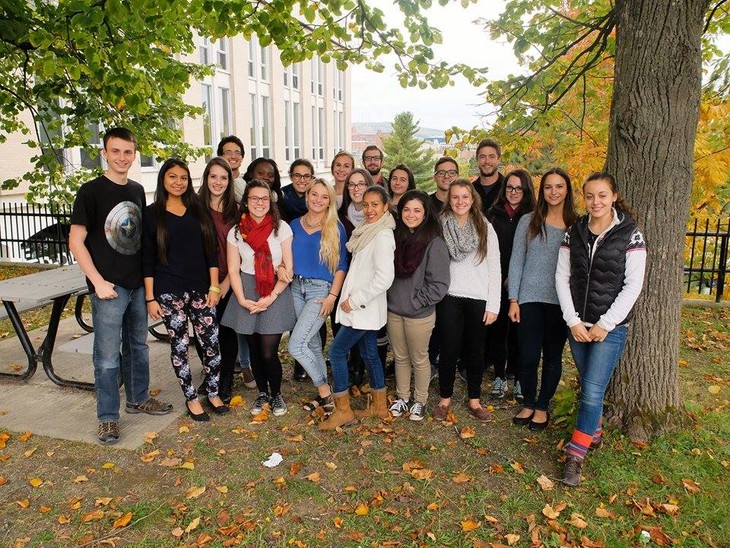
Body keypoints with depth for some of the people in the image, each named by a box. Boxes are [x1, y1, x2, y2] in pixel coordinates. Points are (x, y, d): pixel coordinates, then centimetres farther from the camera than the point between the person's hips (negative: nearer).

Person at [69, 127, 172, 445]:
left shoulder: (137, 191, 9)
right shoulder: (91, 191, -9)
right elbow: (76, 242, -11)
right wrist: (98, 282, -16)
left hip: (138, 285, 6)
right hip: (109, 288, -6)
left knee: (138, 346, 18)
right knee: (108, 356, 1)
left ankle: (138, 399, 35)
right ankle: (108, 418, 15)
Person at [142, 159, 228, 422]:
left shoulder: (199, 210, 7)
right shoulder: (151, 214, 1)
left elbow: (211, 250, 7)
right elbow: (147, 259, -1)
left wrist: (214, 286, 0)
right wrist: (150, 298, -5)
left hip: (201, 288, 2)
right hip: (169, 291, -2)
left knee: (212, 343, 1)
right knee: (179, 345, 5)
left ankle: (213, 393, 21)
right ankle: (191, 399, 20)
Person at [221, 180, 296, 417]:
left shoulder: (282, 228, -5)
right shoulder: (236, 232, 2)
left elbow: (289, 268, -5)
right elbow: (233, 270, 2)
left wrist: (271, 297, -12)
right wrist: (242, 300, -9)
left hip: (276, 293, -2)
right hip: (247, 292, 3)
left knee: (269, 352, -5)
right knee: (254, 349, 11)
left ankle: (276, 394, 20)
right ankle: (262, 393, 32)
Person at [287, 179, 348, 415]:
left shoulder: (336, 228, -5)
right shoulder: (295, 225, 8)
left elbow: (341, 265, -6)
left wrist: (332, 296, -13)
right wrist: (281, 268, -8)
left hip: (321, 289, -5)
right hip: (297, 288, 5)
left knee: (296, 346, -12)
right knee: (312, 343, 12)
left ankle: (324, 391, 6)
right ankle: (324, 393, 26)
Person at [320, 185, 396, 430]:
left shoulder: (382, 236, -19)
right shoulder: (368, 231, 10)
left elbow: (384, 278, -25)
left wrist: (355, 300, -19)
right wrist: (353, 298, 10)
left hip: (365, 308, -9)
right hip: (362, 306, 9)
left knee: (337, 351, -4)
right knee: (369, 353, 16)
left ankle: (343, 410, 7)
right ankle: (379, 406, 29)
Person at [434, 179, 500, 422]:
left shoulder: (485, 228, 1)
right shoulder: (440, 225, 1)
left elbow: (494, 268, 0)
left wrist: (493, 305, -4)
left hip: (478, 298, 1)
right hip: (449, 297, 0)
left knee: (475, 349, 10)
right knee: (449, 348, 4)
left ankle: (474, 400, 24)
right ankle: (445, 398, 20)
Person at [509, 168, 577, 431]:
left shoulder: (576, 225, 2)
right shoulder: (528, 221, 1)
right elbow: (516, 262, 1)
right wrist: (513, 299, -4)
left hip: (560, 301, 1)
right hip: (529, 299, -1)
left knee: (552, 357, 10)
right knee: (528, 357, 2)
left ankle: (542, 407, 28)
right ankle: (528, 404, 25)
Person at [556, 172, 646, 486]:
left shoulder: (630, 235, -7)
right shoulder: (574, 233, 3)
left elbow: (633, 286, -8)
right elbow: (562, 277, 2)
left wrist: (605, 324, -12)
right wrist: (573, 320, -6)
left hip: (611, 328, -3)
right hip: (577, 324, 4)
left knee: (593, 391, -6)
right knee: (588, 386, 14)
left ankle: (576, 454, 6)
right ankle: (594, 434, 36)